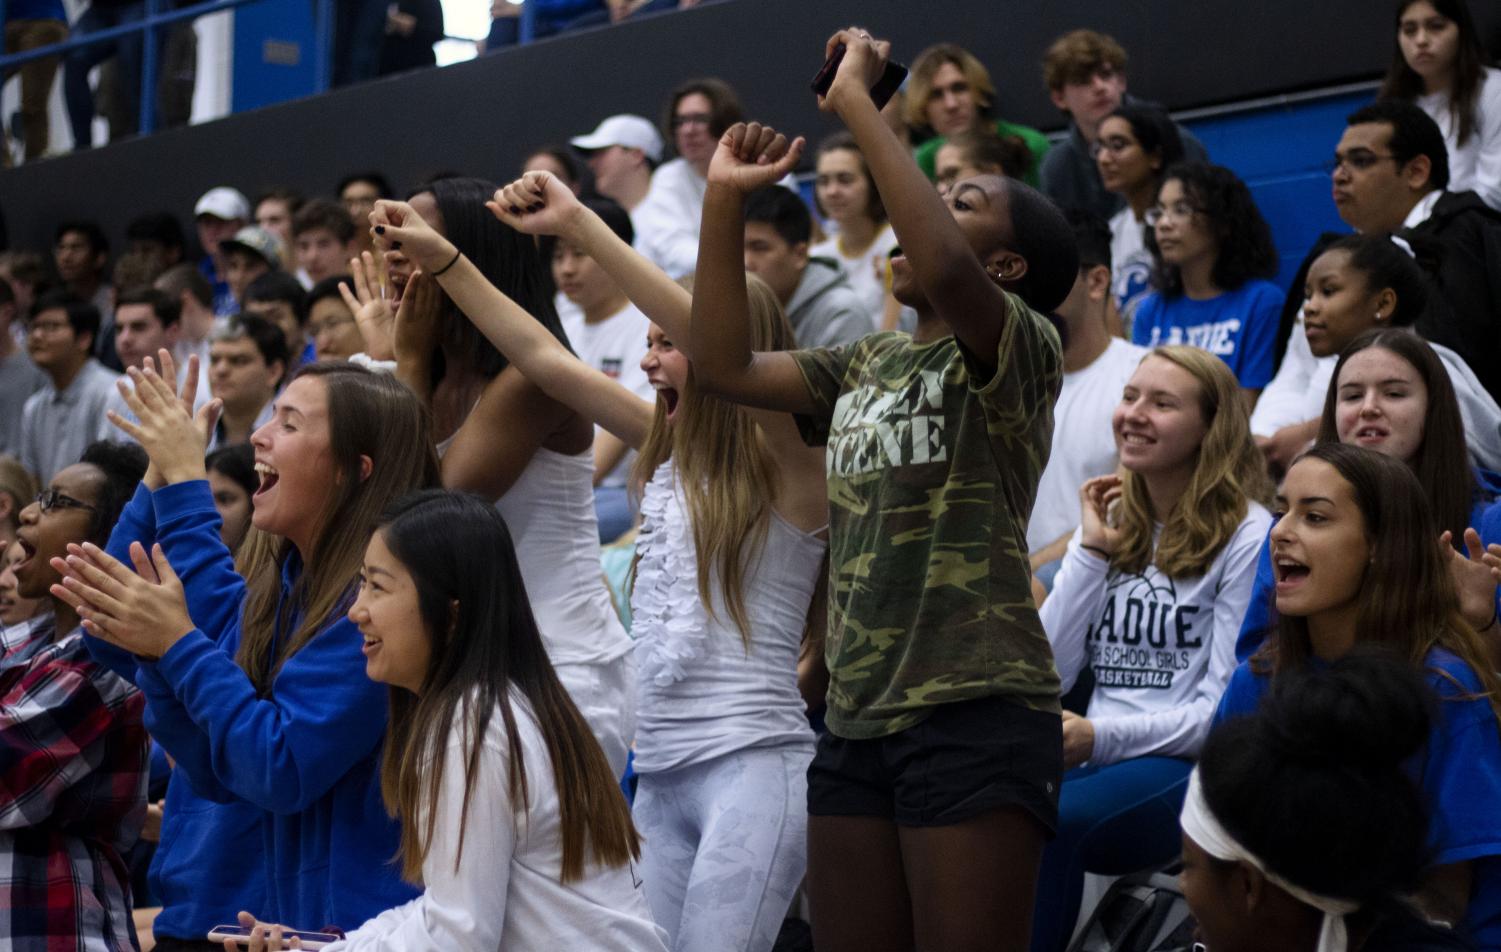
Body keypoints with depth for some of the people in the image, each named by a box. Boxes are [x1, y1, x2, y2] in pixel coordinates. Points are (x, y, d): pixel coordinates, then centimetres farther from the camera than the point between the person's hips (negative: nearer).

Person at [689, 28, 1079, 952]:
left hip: (977, 713, -8)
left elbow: (945, 270, -25)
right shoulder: (867, 366, 18)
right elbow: (726, 365, 15)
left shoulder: (1020, 348, -4)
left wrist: (859, 103, -18)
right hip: (856, 719, 8)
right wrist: (724, 199, 9)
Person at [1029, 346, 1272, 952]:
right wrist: (1090, 550, 5)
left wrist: (1102, 737, -19)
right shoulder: (1113, 522, 19)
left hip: (1190, 767, -5)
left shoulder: (1245, 534, -2)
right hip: (1095, 761, 5)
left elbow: (1222, 710, -7)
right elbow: (1049, 671, 10)